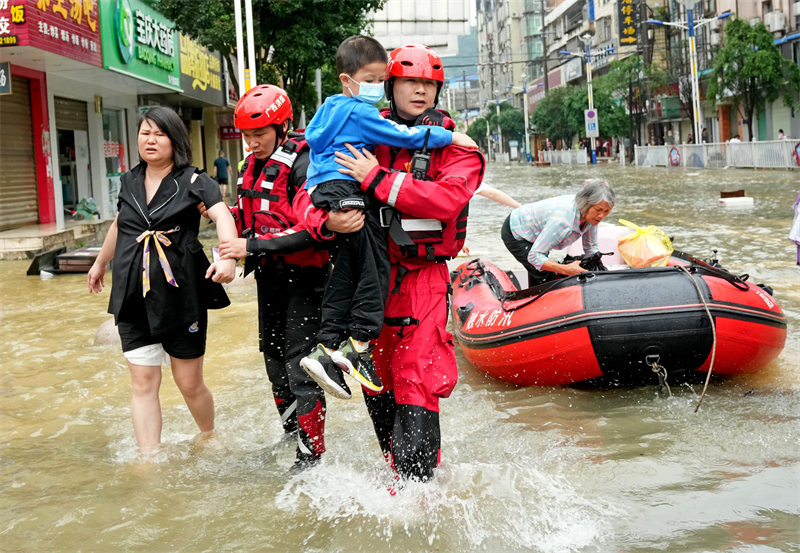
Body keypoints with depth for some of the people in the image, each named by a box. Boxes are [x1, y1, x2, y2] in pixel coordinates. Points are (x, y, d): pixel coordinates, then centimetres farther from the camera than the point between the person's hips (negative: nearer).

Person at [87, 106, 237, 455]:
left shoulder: (193, 182, -5)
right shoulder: (130, 182, 11)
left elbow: (223, 217, -21)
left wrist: (228, 258, -39)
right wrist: (101, 262, 41)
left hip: (181, 293, -4)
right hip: (134, 295, 4)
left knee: (190, 383, 6)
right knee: (143, 381, -1)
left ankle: (209, 439, 33)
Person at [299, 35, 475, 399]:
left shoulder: (331, 109, 22)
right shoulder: (360, 113, -7)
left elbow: (312, 137, 36)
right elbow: (404, 136, -11)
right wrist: (450, 137, -3)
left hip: (323, 192, 10)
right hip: (348, 193, -10)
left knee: (343, 278, 9)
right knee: (374, 268, -5)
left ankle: (326, 348, 4)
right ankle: (358, 345, -7)